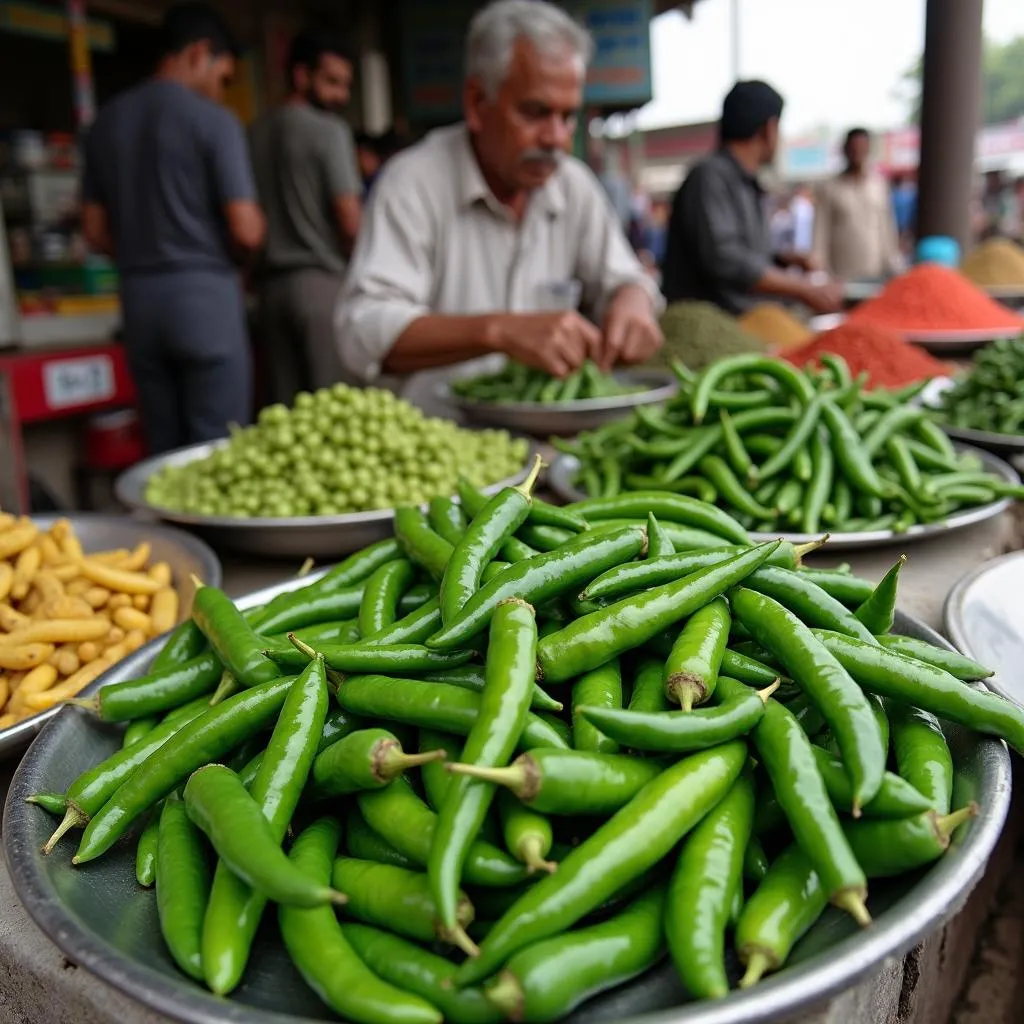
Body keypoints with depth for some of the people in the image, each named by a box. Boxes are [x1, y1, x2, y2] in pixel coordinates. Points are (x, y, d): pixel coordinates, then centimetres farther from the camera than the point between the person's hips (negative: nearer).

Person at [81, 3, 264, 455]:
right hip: (204, 294, -6)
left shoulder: (107, 121, 11)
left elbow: (96, 233, 12)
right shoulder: (213, 120, -7)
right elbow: (246, 230, -12)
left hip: (139, 299, 6)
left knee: (164, 452, 12)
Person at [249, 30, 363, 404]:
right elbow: (350, 221, -11)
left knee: (285, 410, 7)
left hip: (272, 285, 7)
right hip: (323, 281, -6)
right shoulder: (329, 130, -5)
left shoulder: (256, 134, 14)